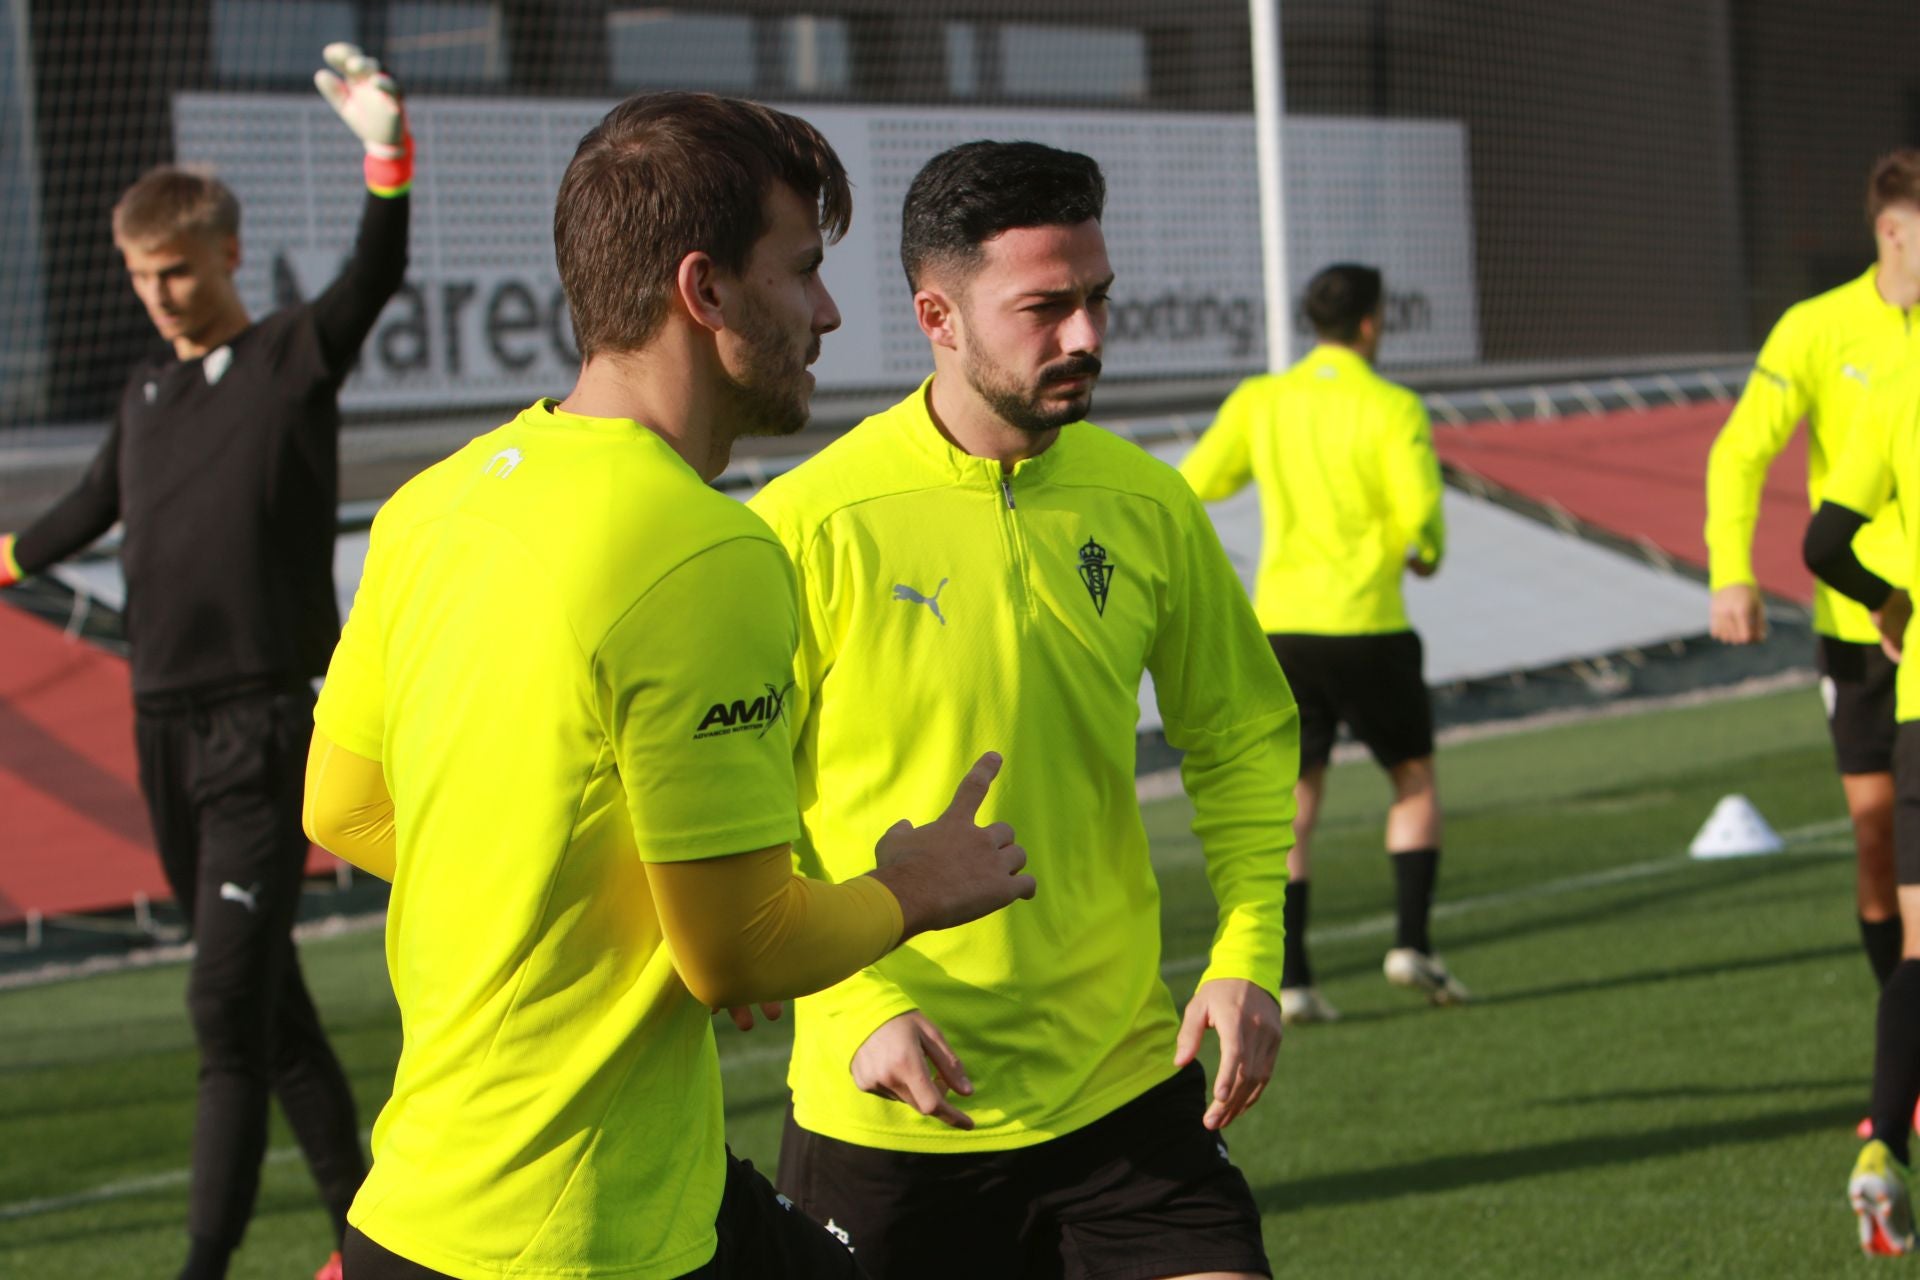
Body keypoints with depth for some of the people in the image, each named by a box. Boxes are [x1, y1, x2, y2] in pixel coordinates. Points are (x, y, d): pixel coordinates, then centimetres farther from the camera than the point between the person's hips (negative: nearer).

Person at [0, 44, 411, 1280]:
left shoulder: (294, 357, -5)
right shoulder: (149, 390, 13)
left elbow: (377, 279, -24)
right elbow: (100, 502, 30)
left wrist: (389, 155, -40)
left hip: (264, 723, -7)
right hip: (165, 722, 7)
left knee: (230, 1005, -11)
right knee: (267, 995, 12)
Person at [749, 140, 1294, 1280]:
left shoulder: (1147, 504, 1)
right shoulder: (814, 523, -11)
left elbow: (1242, 742, 12)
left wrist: (1249, 955, 0)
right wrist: (858, 1009, -15)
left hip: (1123, 1087, 3)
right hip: (889, 1107, -3)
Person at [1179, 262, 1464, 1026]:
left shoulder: (1260, 401, 4)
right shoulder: (1392, 408, -7)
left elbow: (1195, 483, 2)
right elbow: (1420, 506, -17)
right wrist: (1427, 553, 5)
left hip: (1281, 623, 3)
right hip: (1365, 622, -3)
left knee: (1293, 805, 7)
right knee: (1414, 782, 15)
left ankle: (1290, 978, -1)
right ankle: (1412, 942, 2)